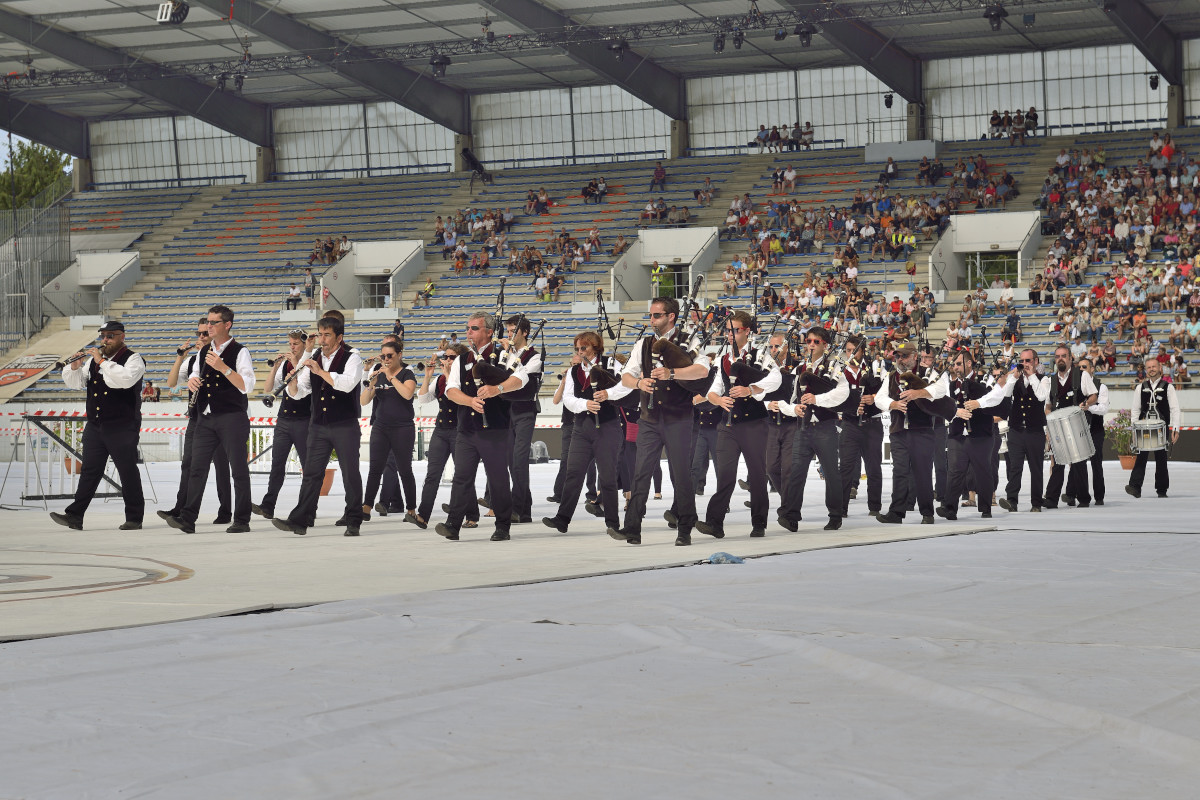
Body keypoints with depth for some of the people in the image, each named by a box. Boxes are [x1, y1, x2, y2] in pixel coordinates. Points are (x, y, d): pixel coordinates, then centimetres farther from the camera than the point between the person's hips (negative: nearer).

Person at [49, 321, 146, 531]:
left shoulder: (133, 359, -3)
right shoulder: (93, 361, 16)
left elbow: (126, 379, -24)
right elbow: (74, 383, 14)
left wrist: (102, 362, -20)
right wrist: (74, 367, -6)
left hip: (122, 427, -6)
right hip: (95, 425, 6)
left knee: (127, 472, -1)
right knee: (89, 471, 4)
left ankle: (134, 518, 6)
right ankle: (75, 516, 1)